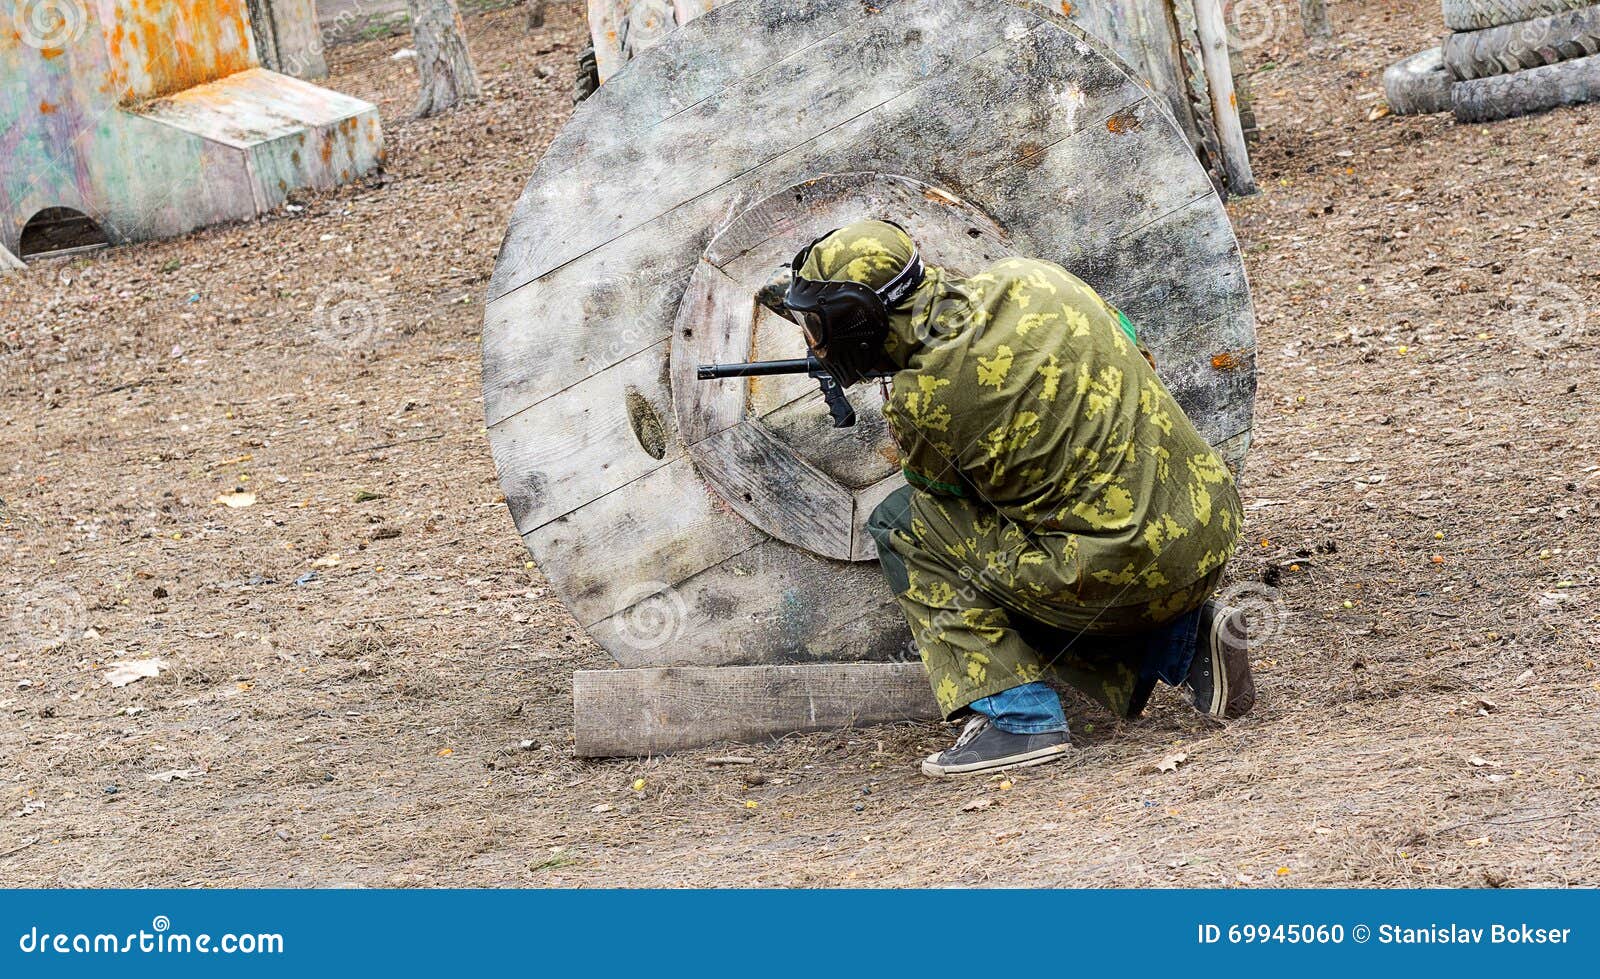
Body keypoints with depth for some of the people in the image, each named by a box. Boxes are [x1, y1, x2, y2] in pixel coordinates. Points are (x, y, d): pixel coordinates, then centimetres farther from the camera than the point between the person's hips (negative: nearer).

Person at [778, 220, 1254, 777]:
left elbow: (943, 493, 9)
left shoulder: (920, 400, -14)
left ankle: (1014, 715, 0)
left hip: (1123, 575, -7)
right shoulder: (1026, 279, 4)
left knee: (904, 526, 6)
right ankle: (1184, 643, 15)